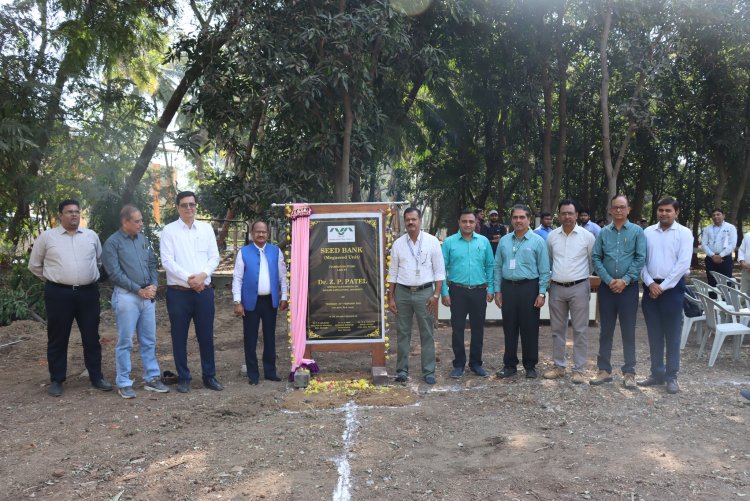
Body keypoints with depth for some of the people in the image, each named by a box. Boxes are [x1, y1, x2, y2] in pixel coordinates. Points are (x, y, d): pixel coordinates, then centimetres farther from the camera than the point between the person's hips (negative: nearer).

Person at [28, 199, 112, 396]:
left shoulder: (91, 236, 8)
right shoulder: (47, 237, 1)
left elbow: (100, 260, 21)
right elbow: (34, 265, 10)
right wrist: (52, 279, 10)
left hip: (88, 293, 2)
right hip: (58, 294, -2)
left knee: (91, 337, 7)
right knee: (58, 338, 6)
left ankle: (96, 377, 17)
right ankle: (56, 380, 17)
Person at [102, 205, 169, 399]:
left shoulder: (143, 239, 11)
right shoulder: (112, 243, -7)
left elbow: (152, 263, 14)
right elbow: (115, 273, -12)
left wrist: (153, 285, -3)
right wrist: (139, 290, -13)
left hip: (148, 296, 6)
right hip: (126, 296, -6)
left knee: (149, 340, 11)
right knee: (125, 342, 2)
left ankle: (151, 378, 21)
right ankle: (123, 383, 12)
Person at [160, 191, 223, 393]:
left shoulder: (206, 228, 8)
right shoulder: (169, 230, -1)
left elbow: (214, 257, 5)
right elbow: (167, 261, -9)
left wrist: (202, 275, -12)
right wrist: (189, 279, -15)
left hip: (204, 291, 2)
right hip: (178, 292, -2)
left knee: (206, 335, 8)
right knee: (179, 337, 6)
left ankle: (209, 376, 20)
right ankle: (183, 378, 19)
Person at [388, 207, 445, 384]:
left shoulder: (432, 242, 0)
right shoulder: (398, 244, 5)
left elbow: (439, 271, 0)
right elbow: (392, 273, 8)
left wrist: (436, 295, -7)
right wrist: (391, 298, 4)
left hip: (425, 292, -2)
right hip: (402, 292, 2)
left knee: (427, 334, 3)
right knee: (403, 333, 8)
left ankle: (429, 372, 12)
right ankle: (402, 370, 17)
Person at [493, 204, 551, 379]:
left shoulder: (537, 241, -2)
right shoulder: (504, 241, 8)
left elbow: (544, 270, -3)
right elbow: (498, 267, 10)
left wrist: (542, 293, -9)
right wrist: (497, 290, 5)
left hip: (529, 287, -3)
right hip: (508, 287, 3)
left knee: (529, 328, 5)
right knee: (509, 328, 8)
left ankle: (530, 366, 19)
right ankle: (509, 365, 19)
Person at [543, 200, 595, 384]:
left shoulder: (587, 236, -4)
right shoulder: (552, 236, 4)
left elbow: (593, 262, 6)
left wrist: (586, 278, 9)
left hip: (579, 288, -3)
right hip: (556, 288, 3)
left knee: (580, 330, 1)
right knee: (557, 329, 10)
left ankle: (579, 369, 9)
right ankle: (559, 366, 21)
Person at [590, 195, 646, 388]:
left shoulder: (637, 231, 1)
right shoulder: (603, 232, 6)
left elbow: (640, 258, -5)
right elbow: (595, 258, 2)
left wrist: (625, 280, -13)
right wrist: (609, 280, -9)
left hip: (628, 287, -2)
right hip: (606, 287, 2)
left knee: (628, 331, 4)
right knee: (606, 330, 7)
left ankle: (629, 372, 13)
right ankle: (604, 370, 16)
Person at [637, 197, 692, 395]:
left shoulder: (684, 233, -3)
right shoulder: (647, 232, 7)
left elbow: (683, 263, -10)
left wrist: (663, 286, -12)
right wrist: (650, 283, -8)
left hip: (672, 288, -3)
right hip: (650, 287, 3)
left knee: (672, 335, 3)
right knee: (654, 334, 10)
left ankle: (671, 376, 12)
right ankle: (656, 373, 20)